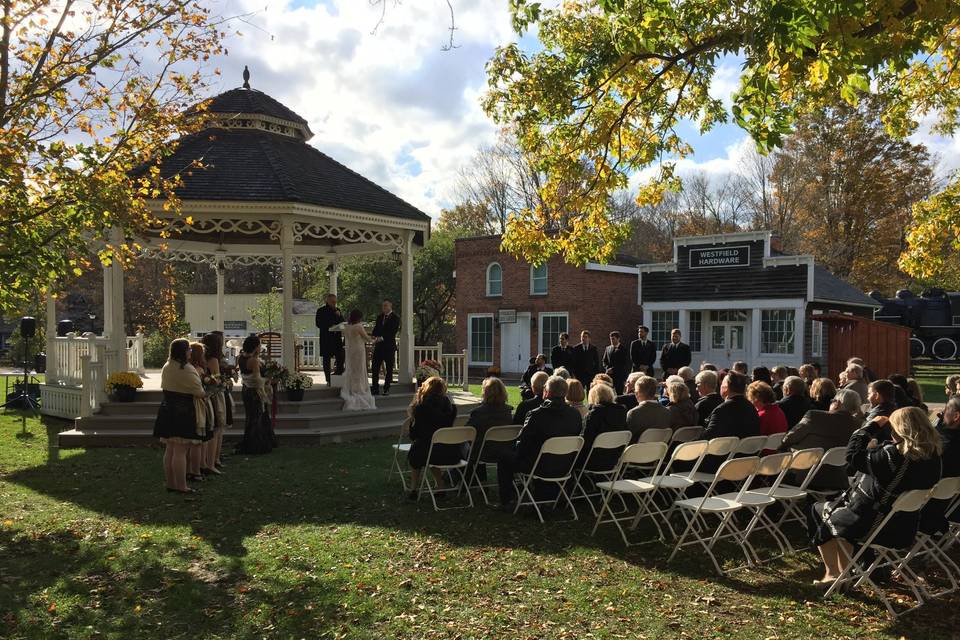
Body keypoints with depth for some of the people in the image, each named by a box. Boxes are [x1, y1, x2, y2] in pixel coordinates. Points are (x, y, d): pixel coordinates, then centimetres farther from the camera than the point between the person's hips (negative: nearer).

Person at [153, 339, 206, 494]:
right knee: (181, 451, -6)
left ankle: (170, 483, 19)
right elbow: (200, 392, -14)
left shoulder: (166, 367, 11)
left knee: (169, 449, 12)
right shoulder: (186, 370, -17)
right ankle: (181, 486, -3)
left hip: (167, 410, 9)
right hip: (183, 413, -9)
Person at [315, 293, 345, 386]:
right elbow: (318, 324, -6)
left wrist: (339, 316, -4)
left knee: (341, 357, -3)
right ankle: (329, 381, 7)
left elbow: (342, 322, 15)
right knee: (326, 360, 2)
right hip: (326, 339, -4)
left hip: (337, 338, 4)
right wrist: (329, 327, -17)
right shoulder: (321, 311, -1)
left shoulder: (337, 310, 14)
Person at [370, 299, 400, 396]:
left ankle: (386, 389, 10)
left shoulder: (395, 318, -5)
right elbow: (376, 328, 12)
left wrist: (382, 338, -22)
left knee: (389, 368, 2)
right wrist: (374, 336, -9)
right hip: (379, 345, 5)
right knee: (375, 367, 1)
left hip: (389, 346, -5)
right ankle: (375, 388, 7)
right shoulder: (379, 316, 14)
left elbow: (393, 332, -13)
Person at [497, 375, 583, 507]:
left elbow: (522, 443, -14)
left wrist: (518, 453, 7)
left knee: (504, 457, 16)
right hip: (565, 467, 6)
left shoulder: (536, 415, -22)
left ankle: (507, 501, 22)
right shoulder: (576, 414, -6)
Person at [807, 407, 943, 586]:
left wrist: (873, 426, -16)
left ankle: (832, 573, 25)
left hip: (870, 527, -8)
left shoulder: (893, 455, -32)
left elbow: (853, 456, -23)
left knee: (818, 511, 18)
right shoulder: (933, 456, -7)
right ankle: (843, 573, 32)